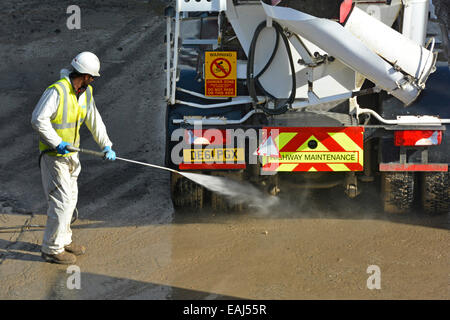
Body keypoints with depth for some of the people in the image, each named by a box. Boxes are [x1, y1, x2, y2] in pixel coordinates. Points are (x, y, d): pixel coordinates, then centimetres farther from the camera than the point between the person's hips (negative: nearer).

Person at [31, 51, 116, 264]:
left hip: (70, 154, 9)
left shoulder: (85, 92, 3)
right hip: (53, 156, -9)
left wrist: (106, 145, 12)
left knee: (70, 197, 18)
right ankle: (51, 248, 3)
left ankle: (63, 240, 34)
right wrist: (57, 143, -28)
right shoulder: (57, 91, -24)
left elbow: (94, 120, 14)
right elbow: (38, 119, -29)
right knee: (61, 200, -7)